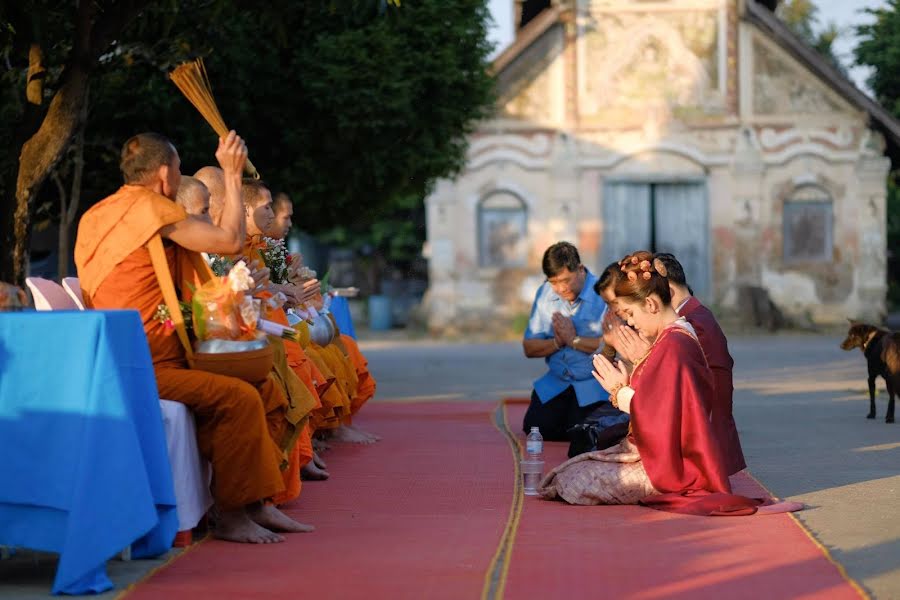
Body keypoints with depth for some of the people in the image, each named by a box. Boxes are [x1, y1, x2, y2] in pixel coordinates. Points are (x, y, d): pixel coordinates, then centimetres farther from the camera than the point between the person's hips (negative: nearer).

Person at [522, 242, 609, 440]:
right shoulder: (544, 294, 6)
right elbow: (529, 348, 7)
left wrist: (574, 340, -16)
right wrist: (557, 342, -13)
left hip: (592, 384, -6)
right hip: (556, 382, 6)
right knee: (535, 427, -7)